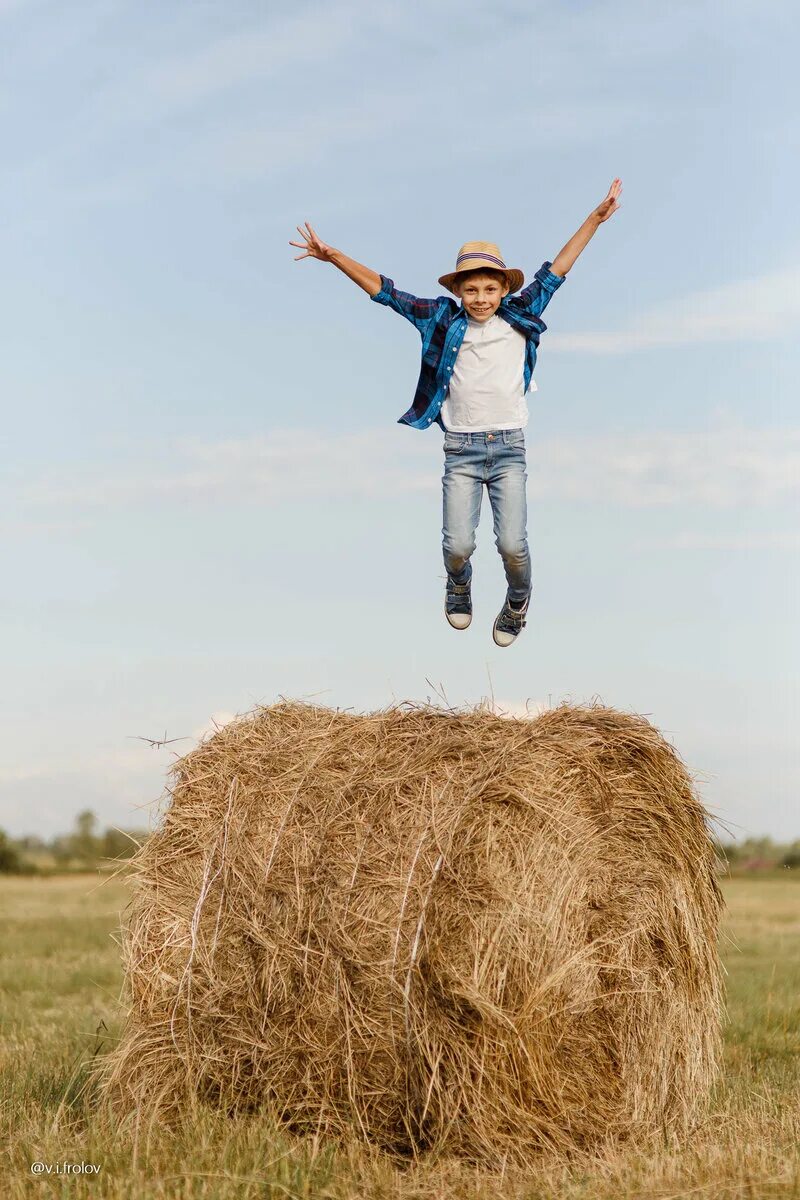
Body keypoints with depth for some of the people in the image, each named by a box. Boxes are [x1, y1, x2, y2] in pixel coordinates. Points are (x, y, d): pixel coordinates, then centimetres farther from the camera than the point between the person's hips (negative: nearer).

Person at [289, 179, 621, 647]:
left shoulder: (520, 317, 2)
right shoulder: (444, 320, 1)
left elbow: (556, 270, 3)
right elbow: (384, 291, 2)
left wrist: (596, 218, 0)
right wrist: (334, 256, -4)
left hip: (509, 447, 0)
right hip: (461, 450, 0)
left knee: (513, 545, -10)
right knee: (458, 545, -9)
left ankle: (518, 600, 23)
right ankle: (459, 584, 28)